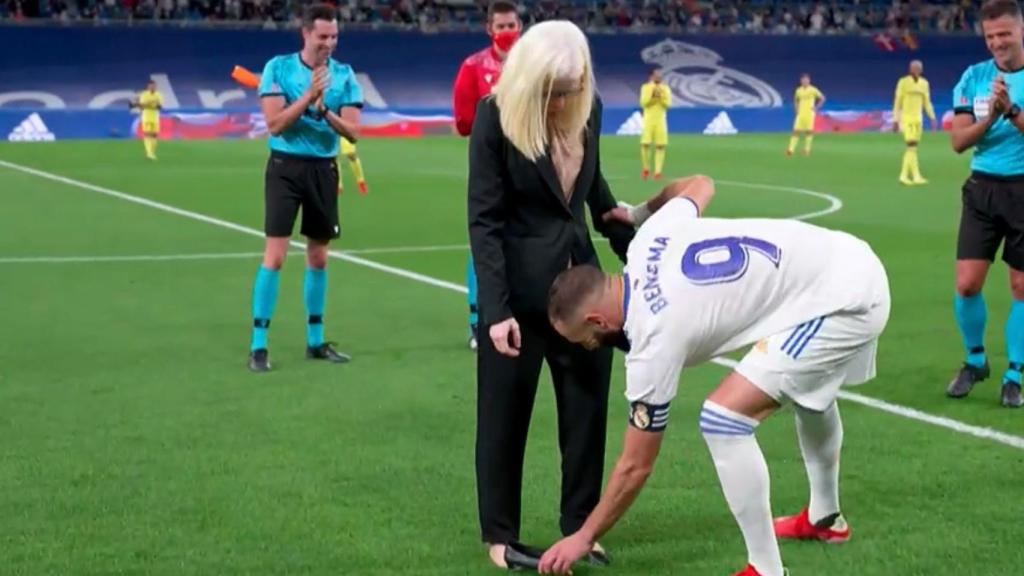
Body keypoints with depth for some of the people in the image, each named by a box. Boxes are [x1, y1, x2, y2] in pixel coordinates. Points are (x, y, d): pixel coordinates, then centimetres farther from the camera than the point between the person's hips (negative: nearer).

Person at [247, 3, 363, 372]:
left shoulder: (344, 75, 2)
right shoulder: (278, 68, -5)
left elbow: (353, 131, -4)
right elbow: (274, 123, -12)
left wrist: (324, 110, -20)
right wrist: (308, 97, -22)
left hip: (323, 169, 3)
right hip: (286, 166, -3)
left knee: (318, 257, 10)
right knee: (275, 256, -9)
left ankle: (315, 340, 22)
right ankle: (258, 345, -4)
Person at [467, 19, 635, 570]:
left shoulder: (588, 109, 0)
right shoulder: (496, 116, -15)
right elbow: (484, 219, -15)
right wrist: (496, 308, -20)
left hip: (580, 276, 5)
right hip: (520, 286, -5)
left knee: (589, 405, 10)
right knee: (505, 412, 7)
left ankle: (580, 525, 24)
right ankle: (500, 535, 20)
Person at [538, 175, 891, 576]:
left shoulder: (655, 339, -16)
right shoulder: (649, 239, 1)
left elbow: (636, 466, -6)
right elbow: (700, 185, 24)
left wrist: (583, 538, 5)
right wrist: (636, 212, 36)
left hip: (840, 302, -10)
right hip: (856, 266, 10)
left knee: (723, 421, -13)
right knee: (810, 384, 36)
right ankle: (825, 517, 58)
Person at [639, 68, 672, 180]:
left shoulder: (665, 89, 7)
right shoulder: (646, 87, 5)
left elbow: (668, 104, -1)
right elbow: (643, 103, -5)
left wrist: (661, 96, -15)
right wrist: (652, 95, -16)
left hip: (661, 120, 1)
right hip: (648, 120, -1)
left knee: (660, 146, -6)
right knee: (645, 145, -8)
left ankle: (657, 172, -4)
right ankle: (646, 169, 9)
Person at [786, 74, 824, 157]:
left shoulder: (813, 90, -3)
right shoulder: (798, 90, 8)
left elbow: (822, 98, 2)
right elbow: (795, 100, 25)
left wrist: (816, 108, -4)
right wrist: (797, 109, 10)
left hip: (809, 114, -3)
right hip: (800, 114, 3)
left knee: (809, 131, -4)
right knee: (796, 131, -4)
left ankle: (807, 149, 5)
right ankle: (791, 149, -9)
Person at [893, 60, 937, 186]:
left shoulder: (924, 83, 9)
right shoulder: (903, 82, -5)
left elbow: (927, 102, 15)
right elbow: (897, 102, -4)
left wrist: (932, 118, 6)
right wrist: (895, 120, -6)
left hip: (918, 119, 6)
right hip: (906, 118, -6)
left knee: (913, 148, 5)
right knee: (911, 146, -14)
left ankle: (904, 175, 14)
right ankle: (916, 176, -19)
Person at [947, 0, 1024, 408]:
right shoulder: (974, 77, 3)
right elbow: (958, 141, -1)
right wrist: (990, 117, -18)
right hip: (983, 189, 2)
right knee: (967, 284, -2)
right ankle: (975, 360, 20)